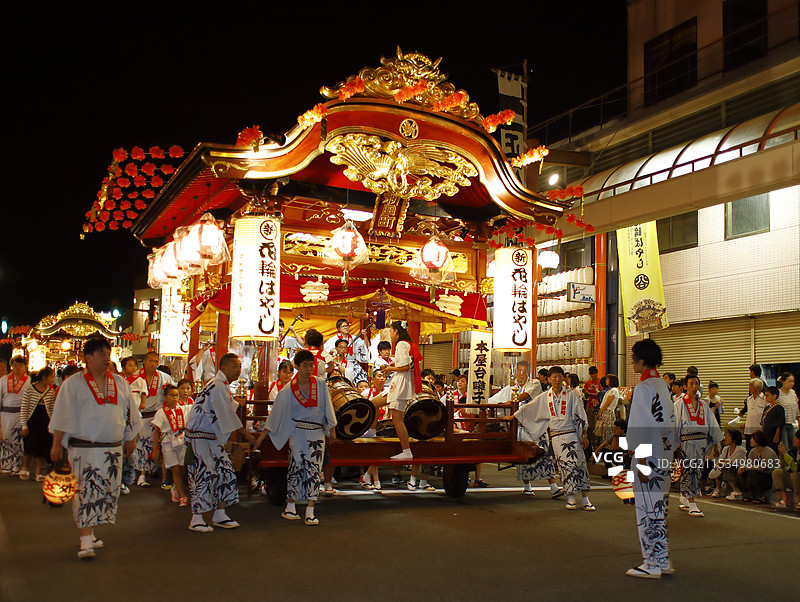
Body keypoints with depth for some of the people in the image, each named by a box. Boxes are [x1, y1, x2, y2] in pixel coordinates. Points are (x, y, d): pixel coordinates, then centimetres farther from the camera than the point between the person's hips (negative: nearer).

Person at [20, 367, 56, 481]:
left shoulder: (51, 391, 5)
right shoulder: (29, 390, -5)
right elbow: (24, 409, -3)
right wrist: (24, 425, -7)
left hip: (45, 423, 3)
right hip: (32, 421, -3)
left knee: (42, 450, 1)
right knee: (30, 448, -3)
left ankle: (38, 472, 11)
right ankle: (24, 468, 23)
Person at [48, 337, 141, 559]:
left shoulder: (120, 383, 10)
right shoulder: (73, 384, -2)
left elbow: (129, 414, 17)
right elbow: (62, 417, -3)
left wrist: (130, 439, 15)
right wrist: (56, 445, -7)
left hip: (113, 449, 5)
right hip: (84, 448, -5)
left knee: (106, 493, 8)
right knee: (86, 493, -9)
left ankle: (89, 534, 22)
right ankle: (85, 542, -9)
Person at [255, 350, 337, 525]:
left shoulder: (320, 384, 4)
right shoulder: (288, 390, -1)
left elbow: (328, 409, 11)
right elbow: (275, 415, 2)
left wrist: (332, 429, 7)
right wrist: (260, 438, 0)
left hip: (317, 432, 2)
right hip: (297, 431, -2)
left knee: (314, 469, -4)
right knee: (297, 466, -5)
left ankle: (310, 512, -2)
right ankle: (290, 507, 9)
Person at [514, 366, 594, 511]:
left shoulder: (571, 395, 4)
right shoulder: (544, 397, 9)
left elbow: (581, 416, 6)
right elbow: (528, 408, 18)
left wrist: (584, 435, 4)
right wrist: (513, 416, 20)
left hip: (571, 434, -1)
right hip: (555, 437, 1)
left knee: (578, 463, -7)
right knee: (564, 466, -2)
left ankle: (585, 499, -3)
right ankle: (570, 498, 4)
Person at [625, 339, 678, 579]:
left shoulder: (643, 388, -15)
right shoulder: (664, 386, 10)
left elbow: (642, 427, -19)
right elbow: (671, 422, 14)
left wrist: (642, 461, -17)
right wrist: (670, 449, 20)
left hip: (648, 456, -8)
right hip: (664, 456, 9)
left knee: (647, 508, -1)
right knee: (659, 508, 15)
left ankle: (653, 564, 5)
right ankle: (663, 560, 22)